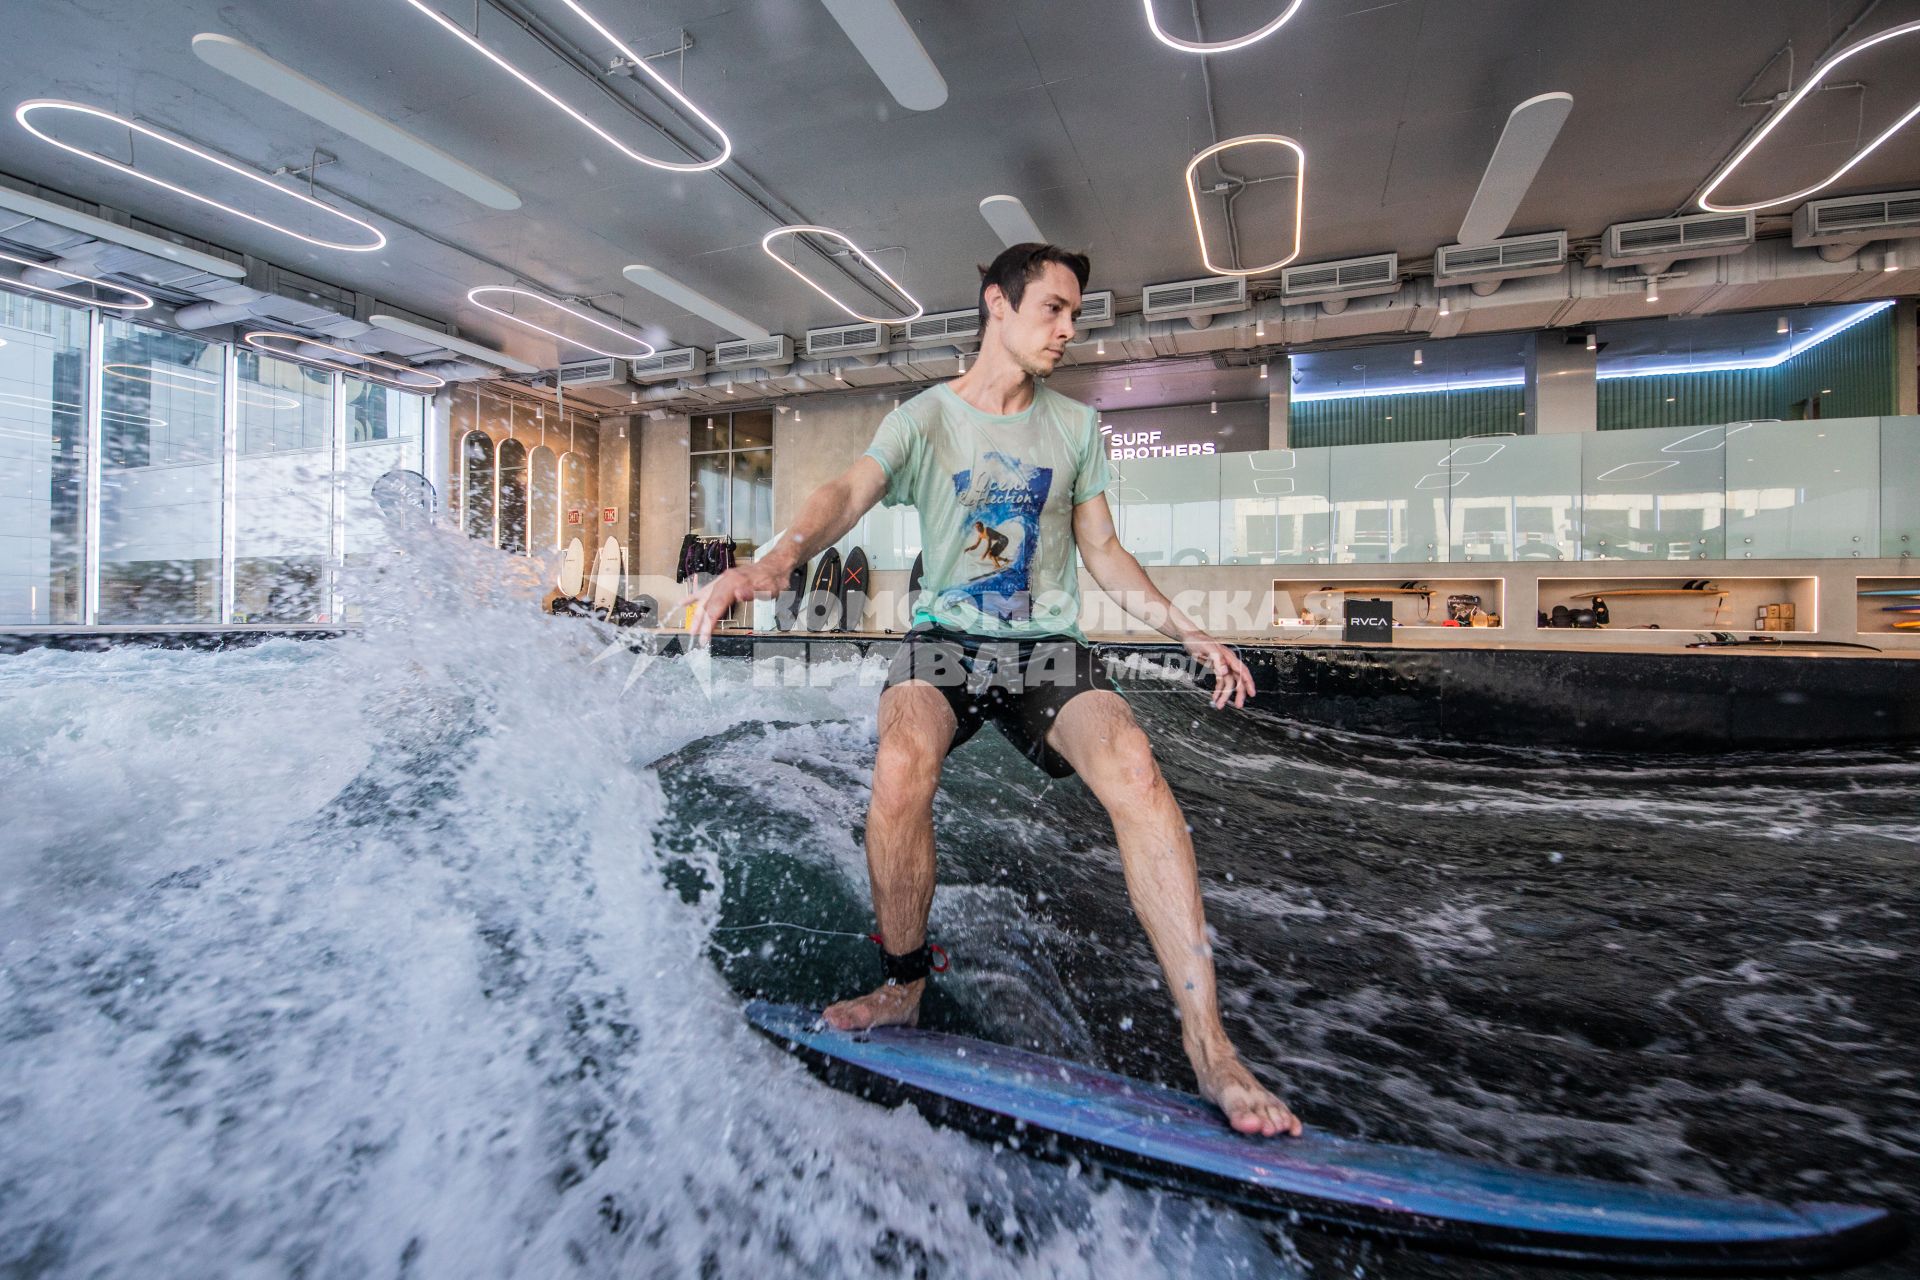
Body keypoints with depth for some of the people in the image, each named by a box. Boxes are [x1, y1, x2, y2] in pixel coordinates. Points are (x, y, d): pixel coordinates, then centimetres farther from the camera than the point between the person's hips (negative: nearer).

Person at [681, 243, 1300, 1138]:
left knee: (1135, 774, -27)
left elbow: (1103, 552, 14)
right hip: (945, 640, -1)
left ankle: (1205, 1040, -17)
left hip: (1048, 647, 2)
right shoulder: (926, 417, 2)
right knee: (901, 770, -32)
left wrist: (1187, 632, 5)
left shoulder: (1076, 427, 11)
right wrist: (775, 562, -37)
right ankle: (903, 987, -5)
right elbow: (851, 493, -16)